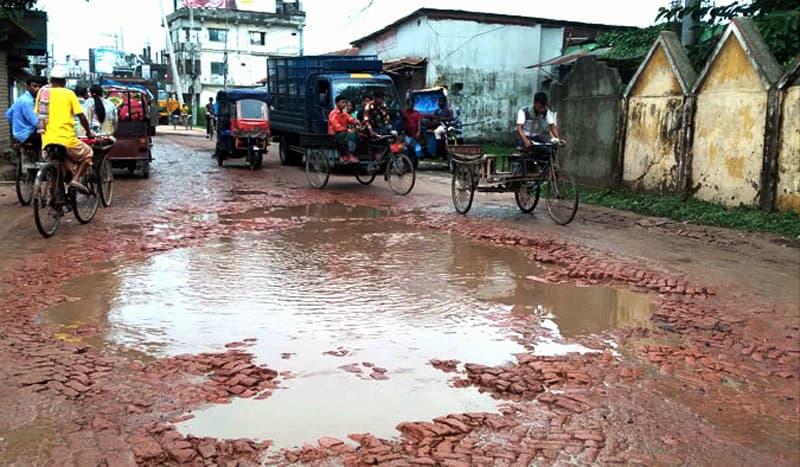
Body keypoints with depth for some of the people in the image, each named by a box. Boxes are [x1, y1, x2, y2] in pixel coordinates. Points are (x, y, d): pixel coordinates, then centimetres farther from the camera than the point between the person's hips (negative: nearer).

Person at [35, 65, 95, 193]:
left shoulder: (42, 92, 12)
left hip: (47, 141, 4)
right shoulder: (68, 94, 1)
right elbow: (82, 117, 1)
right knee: (87, 153, 20)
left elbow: (38, 115, 18)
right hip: (66, 139, -4)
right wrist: (88, 132, 17)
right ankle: (76, 179, 0)